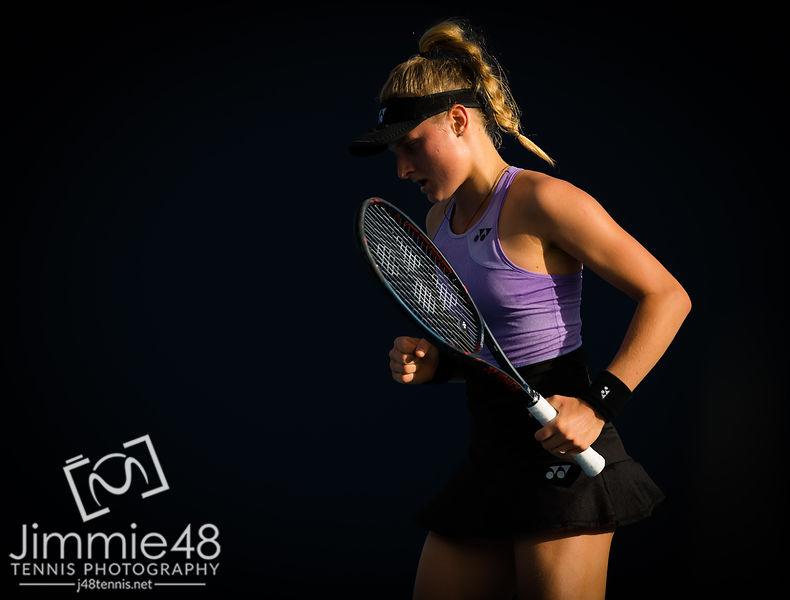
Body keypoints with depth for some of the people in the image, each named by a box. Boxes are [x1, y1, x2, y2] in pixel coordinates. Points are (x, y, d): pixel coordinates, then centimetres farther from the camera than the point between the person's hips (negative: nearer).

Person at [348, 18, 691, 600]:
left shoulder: (541, 201, -13)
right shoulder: (440, 219, 12)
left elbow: (668, 296, -12)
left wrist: (599, 405, -20)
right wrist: (434, 363, 2)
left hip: (560, 450, -8)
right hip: (487, 455, 8)